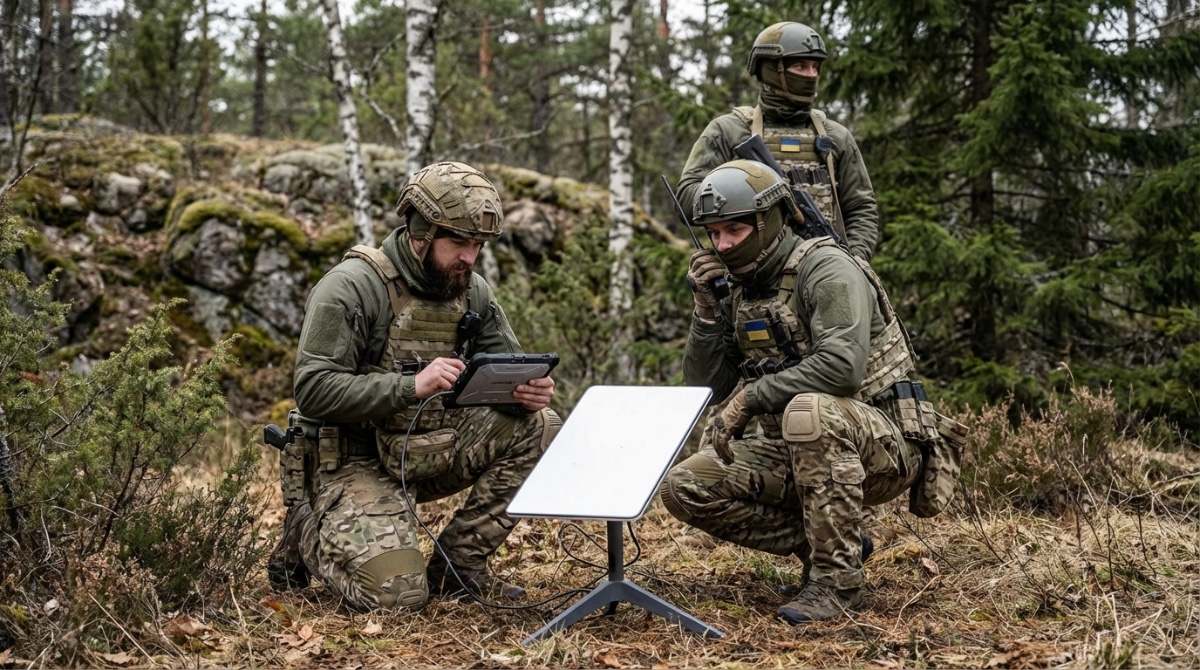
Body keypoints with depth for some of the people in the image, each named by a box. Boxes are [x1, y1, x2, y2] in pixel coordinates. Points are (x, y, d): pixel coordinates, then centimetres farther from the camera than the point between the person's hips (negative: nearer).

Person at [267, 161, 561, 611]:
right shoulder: (352, 287, -17)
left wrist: (528, 393, -18)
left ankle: (458, 562, -1)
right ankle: (310, 533, 7)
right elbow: (314, 389, -24)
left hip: (426, 452, 7)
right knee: (397, 593, -25)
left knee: (539, 428, -11)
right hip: (353, 461, -7)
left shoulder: (471, 292, 5)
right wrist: (412, 386, -34)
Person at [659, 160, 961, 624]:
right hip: (796, 453, 8)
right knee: (684, 488, -8)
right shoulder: (741, 294, 10)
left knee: (807, 411, -40)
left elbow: (842, 365, -31)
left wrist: (749, 399, -25)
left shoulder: (825, 269, -14)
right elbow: (707, 387, 8)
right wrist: (706, 309, -5)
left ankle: (837, 576, -24)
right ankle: (821, 544, 2)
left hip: (880, 445, -7)